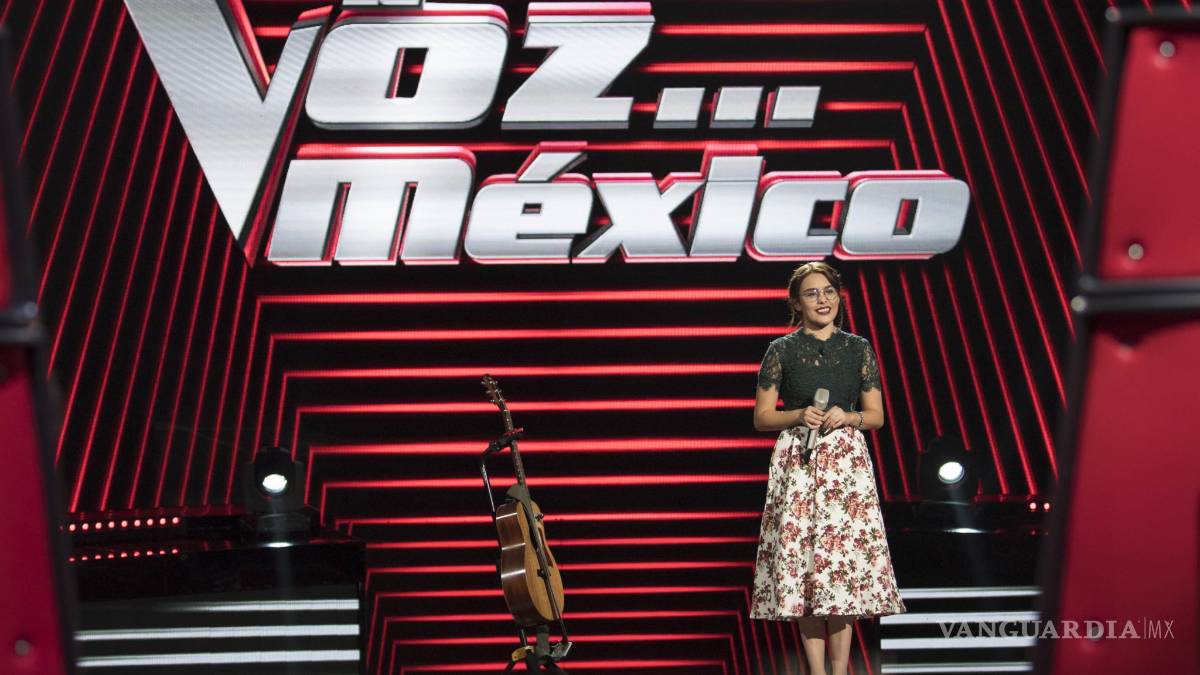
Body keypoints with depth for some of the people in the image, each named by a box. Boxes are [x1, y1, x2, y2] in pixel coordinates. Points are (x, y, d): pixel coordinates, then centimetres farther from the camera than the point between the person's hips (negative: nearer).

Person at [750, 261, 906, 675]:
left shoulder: (859, 349, 8)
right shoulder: (781, 350, 4)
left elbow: (876, 416, 10)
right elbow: (761, 417, 4)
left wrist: (848, 416, -9)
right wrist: (799, 416, -13)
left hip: (847, 462, 1)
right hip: (797, 463, -1)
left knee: (845, 553, -4)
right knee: (801, 557, -4)